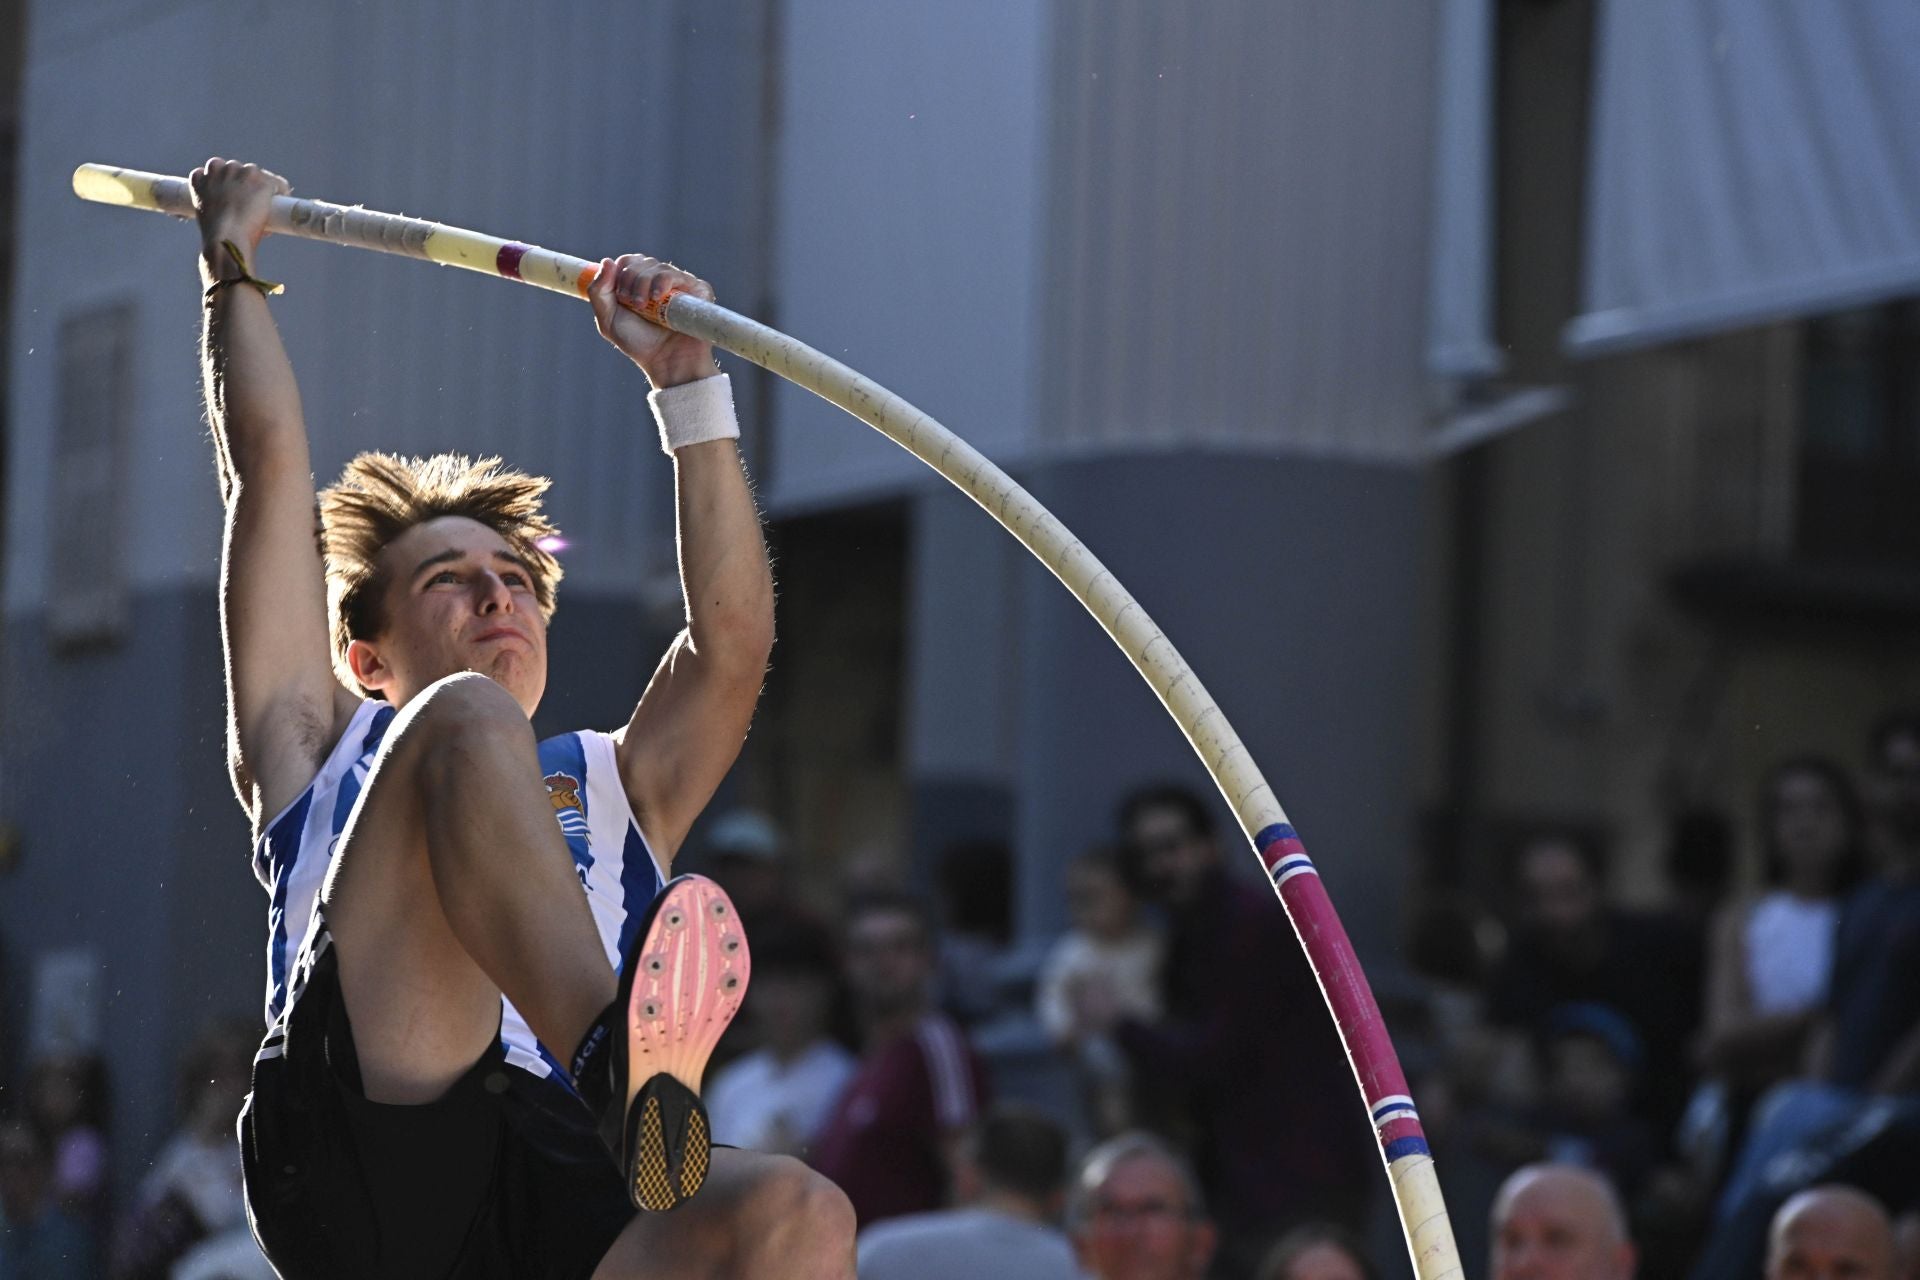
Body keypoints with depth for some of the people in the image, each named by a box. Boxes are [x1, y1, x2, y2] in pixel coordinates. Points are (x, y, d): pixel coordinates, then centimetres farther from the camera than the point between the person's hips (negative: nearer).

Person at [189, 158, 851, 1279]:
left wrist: (686, 380, 18)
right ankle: (624, 1059, -49)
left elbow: (734, 637, 21)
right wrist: (233, 265, 40)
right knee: (466, 719, -22)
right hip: (363, 1154, -3)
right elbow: (269, 467, 29)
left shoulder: (617, 786, 39)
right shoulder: (326, 750, 33)